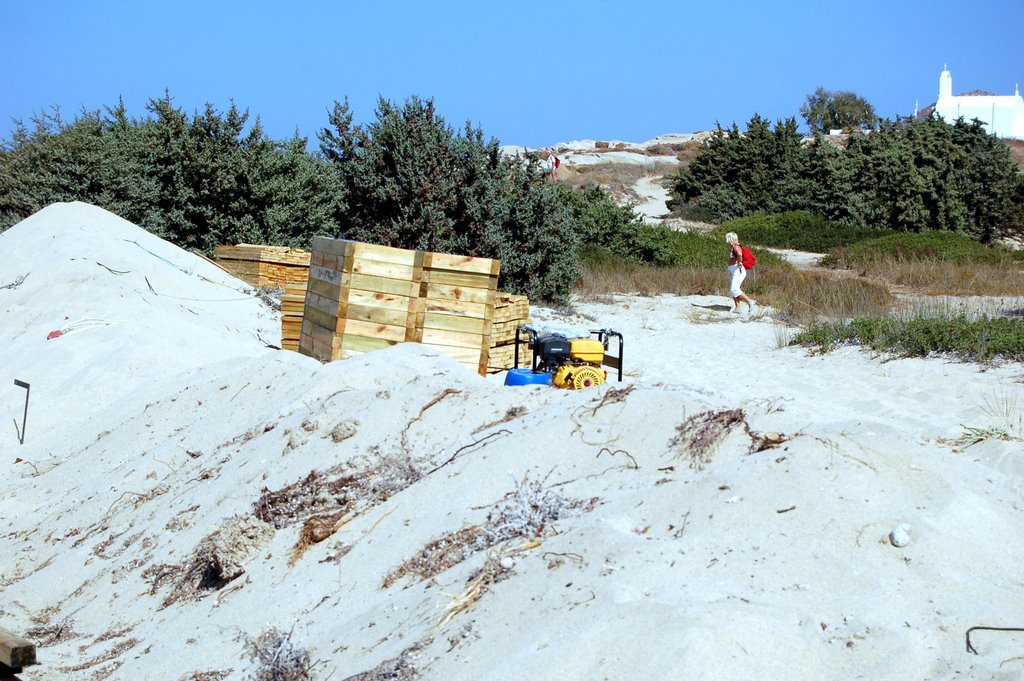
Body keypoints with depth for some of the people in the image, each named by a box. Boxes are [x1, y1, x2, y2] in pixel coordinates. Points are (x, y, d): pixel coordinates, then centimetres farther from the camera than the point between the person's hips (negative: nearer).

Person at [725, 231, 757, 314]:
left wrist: (738, 264, -24)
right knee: (732, 291, 7)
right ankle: (737, 308, 5)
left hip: (738, 270, -11)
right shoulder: (732, 247, 16)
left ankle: (750, 302, -17)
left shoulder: (735, 246, -14)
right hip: (733, 271, 11)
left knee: (734, 290, -17)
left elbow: (739, 254, -36)